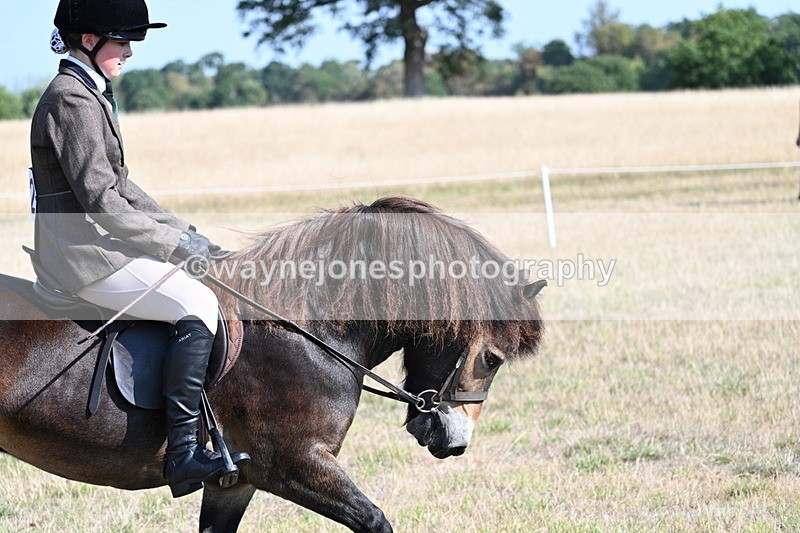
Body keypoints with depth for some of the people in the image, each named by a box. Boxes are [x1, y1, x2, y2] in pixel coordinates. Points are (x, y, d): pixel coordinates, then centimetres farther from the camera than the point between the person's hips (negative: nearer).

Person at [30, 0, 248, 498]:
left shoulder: (91, 96, 17)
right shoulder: (73, 101, -16)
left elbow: (120, 185, 21)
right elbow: (100, 200, -21)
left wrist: (184, 229, 12)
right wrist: (175, 241, -16)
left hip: (96, 239, 11)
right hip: (82, 248, -11)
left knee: (200, 277, 18)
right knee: (197, 304, -20)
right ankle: (184, 453, -25)